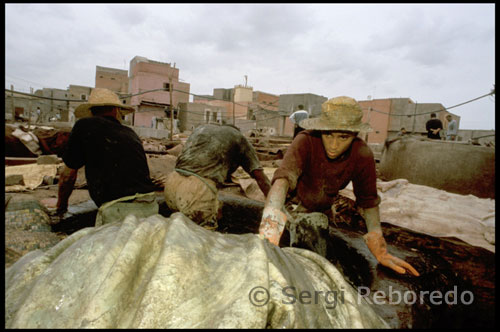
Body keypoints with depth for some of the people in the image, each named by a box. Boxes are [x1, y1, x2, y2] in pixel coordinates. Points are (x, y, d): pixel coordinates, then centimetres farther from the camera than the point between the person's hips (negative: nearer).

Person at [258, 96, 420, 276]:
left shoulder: (362, 155, -26)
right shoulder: (306, 141, -37)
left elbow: (368, 201, -16)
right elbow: (284, 176, -54)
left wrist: (376, 235, -36)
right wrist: (272, 212, -76)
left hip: (323, 209, 3)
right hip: (293, 202, -2)